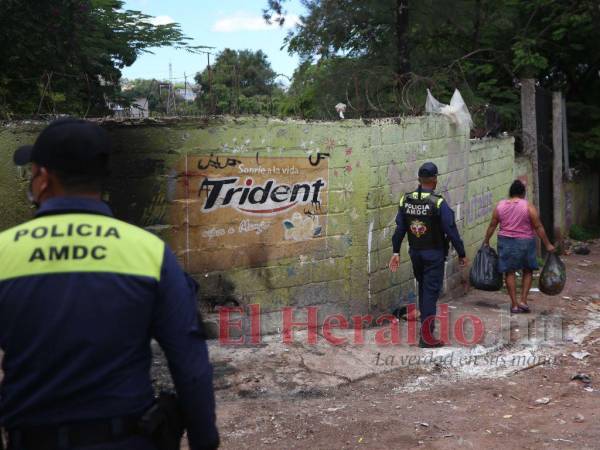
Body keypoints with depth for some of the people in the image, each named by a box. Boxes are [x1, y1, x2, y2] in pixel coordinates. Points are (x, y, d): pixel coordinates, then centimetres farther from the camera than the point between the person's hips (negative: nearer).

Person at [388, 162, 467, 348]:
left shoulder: (406, 200, -1)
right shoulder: (438, 203, -16)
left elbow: (399, 228, 3)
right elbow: (451, 231, -14)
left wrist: (396, 252, 10)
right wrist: (461, 254, -5)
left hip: (415, 253, 5)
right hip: (434, 255, -5)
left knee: (423, 287, 21)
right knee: (431, 291, -1)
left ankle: (427, 324, 32)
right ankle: (426, 336, -2)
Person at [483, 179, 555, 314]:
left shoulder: (500, 205, -1)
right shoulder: (528, 206, -9)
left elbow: (492, 226, 5)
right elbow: (538, 227, -8)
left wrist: (486, 241, 17)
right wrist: (547, 244, -1)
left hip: (505, 242, 2)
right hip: (525, 242, -2)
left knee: (509, 272, 8)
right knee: (527, 271, 15)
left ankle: (514, 304, 10)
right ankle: (523, 300, 8)